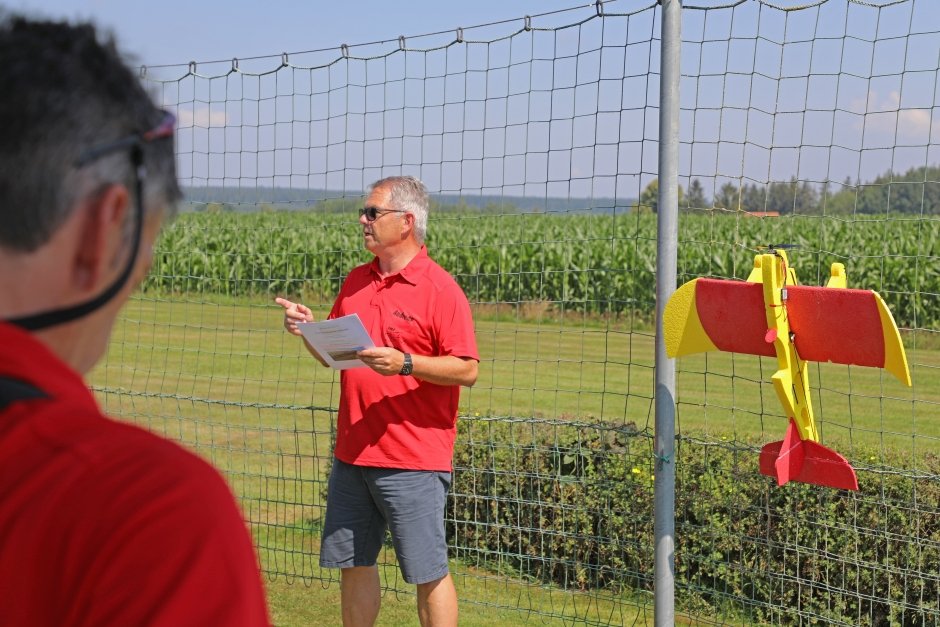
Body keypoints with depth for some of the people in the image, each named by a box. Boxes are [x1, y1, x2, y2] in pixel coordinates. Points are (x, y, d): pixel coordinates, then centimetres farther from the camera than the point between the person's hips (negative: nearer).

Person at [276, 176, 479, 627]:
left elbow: (466, 370, -12)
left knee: (427, 573, -1)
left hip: (413, 459, -7)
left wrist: (404, 363, -23)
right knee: (354, 563, 13)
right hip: (352, 453, 7)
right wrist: (308, 329, 0)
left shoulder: (439, 289, -9)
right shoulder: (356, 281, 12)